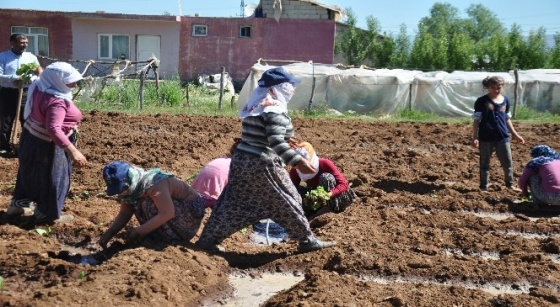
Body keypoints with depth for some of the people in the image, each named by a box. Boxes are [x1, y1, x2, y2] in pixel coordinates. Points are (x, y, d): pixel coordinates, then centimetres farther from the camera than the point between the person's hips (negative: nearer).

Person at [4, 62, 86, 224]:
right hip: (46, 146, -10)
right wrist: (73, 151, -46)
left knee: (31, 173, 26)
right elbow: (54, 129, -43)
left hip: (32, 138, 10)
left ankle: (17, 204, 41)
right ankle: (47, 214, 23)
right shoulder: (56, 102, -34)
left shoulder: (40, 88, -5)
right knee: (52, 178, 8)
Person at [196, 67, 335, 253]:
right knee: (288, 201, 5)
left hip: (241, 160, 8)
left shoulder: (254, 106, 12)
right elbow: (276, 141, -26)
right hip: (262, 165, -8)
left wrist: (288, 143, 28)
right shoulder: (275, 109, -15)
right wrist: (298, 161, -30)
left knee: (233, 202, 12)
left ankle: (208, 239, 16)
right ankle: (307, 240, 15)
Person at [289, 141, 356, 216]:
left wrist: (329, 194, -48)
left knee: (326, 177, -34)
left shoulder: (325, 164, -29)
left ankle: (335, 207, -18)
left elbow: (344, 184, -30)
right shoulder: (295, 171, -19)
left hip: (333, 195, -3)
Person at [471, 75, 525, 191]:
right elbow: (476, 120, -5)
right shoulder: (481, 101, -5)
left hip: (502, 136, 4)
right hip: (486, 137, -3)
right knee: (485, 163, 6)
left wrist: (515, 134, 17)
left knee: (508, 161, 7)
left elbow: (507, 119, 17)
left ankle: (510, 183, 23)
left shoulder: (505, 100, 7)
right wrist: (475, 137, -11)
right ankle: (484, 186, 15)